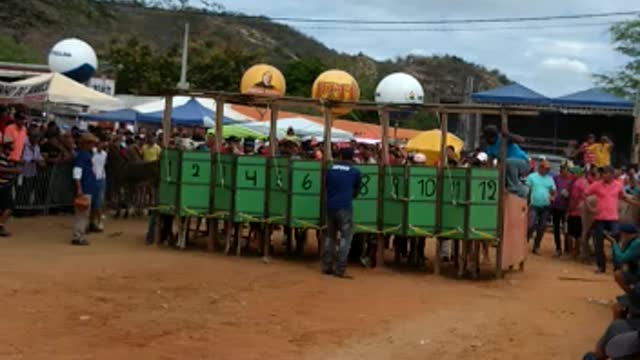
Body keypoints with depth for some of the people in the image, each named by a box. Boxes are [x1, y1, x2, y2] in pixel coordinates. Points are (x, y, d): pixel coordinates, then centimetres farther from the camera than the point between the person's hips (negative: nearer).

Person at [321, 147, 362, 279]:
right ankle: (340, 269, -8)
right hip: (344, 207, -5)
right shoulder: (355, 172, 2)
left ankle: (327, 267, 16)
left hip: (330, 206, 5)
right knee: (346, 237, -2)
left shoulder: (330, 169, 11)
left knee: (330, 236, 15)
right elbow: (357, 190, 16)